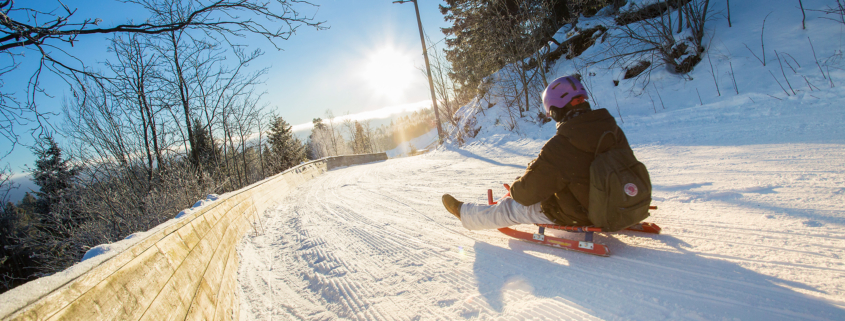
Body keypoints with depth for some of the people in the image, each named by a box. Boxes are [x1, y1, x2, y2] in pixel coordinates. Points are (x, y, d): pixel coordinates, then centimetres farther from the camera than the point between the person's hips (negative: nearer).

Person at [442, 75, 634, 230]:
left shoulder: (559, 147, -30)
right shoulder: (614, 130, -9)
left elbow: (526, 194, -22)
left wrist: (515, 187, 3)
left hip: (575, 216, -7)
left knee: (512, 207, 11)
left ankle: (464, 213, 30)